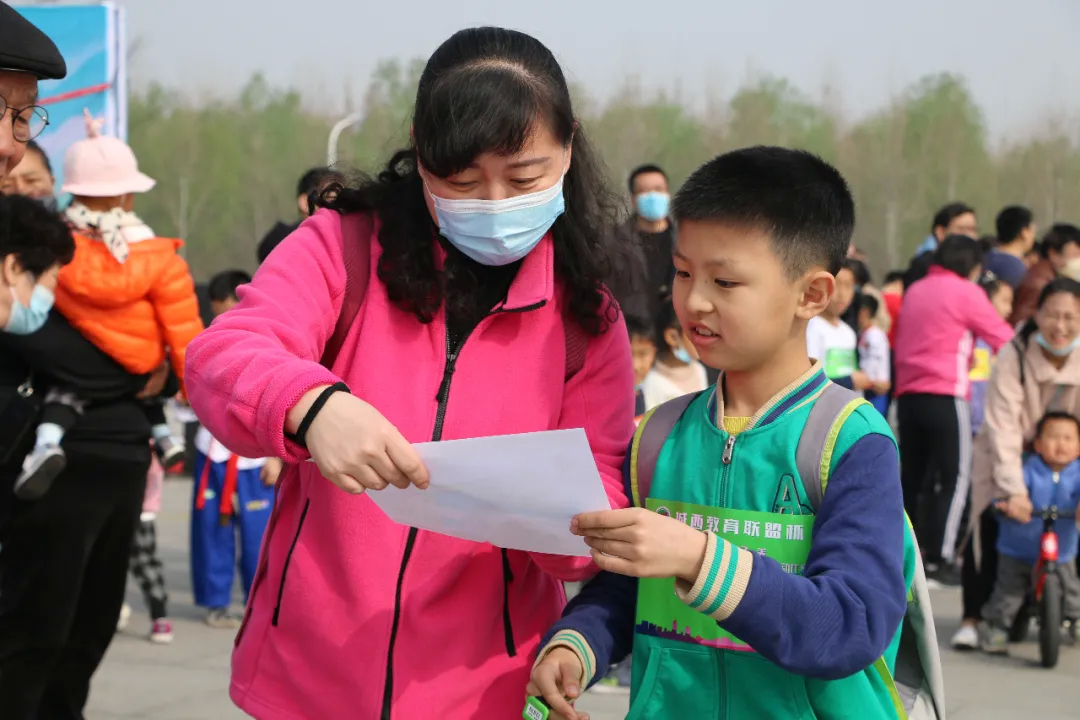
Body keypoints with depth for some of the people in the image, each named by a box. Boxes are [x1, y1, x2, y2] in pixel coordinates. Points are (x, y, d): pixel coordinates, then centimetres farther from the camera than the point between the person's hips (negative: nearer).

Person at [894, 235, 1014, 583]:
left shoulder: (914, 291, 16)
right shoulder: (965, 292, -2)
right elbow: (1005, 340, 2)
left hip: (908, 395, 6)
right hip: (946, 397, -6)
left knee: (913, 478, 12)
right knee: (956, 479, -2)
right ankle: (939, 558, -10)